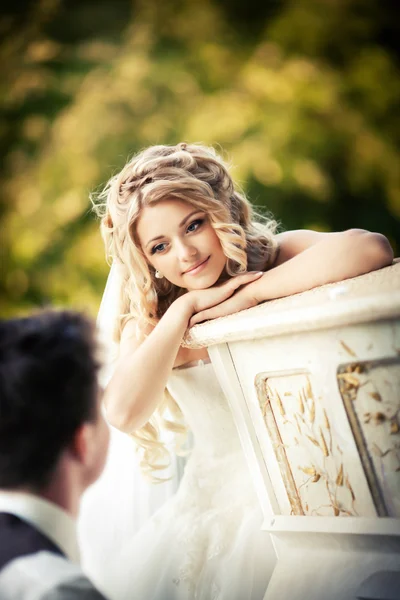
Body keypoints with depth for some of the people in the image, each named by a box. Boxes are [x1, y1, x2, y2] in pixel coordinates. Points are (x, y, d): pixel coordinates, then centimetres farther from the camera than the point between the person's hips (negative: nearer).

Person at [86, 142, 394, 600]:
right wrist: (184, 309, -14)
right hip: (220, 506, 3)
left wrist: (249, 295, -19)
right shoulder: (148, 325, 3)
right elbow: (124, 414, -17)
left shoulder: (278, 256, -4)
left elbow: (370, 249, -27)